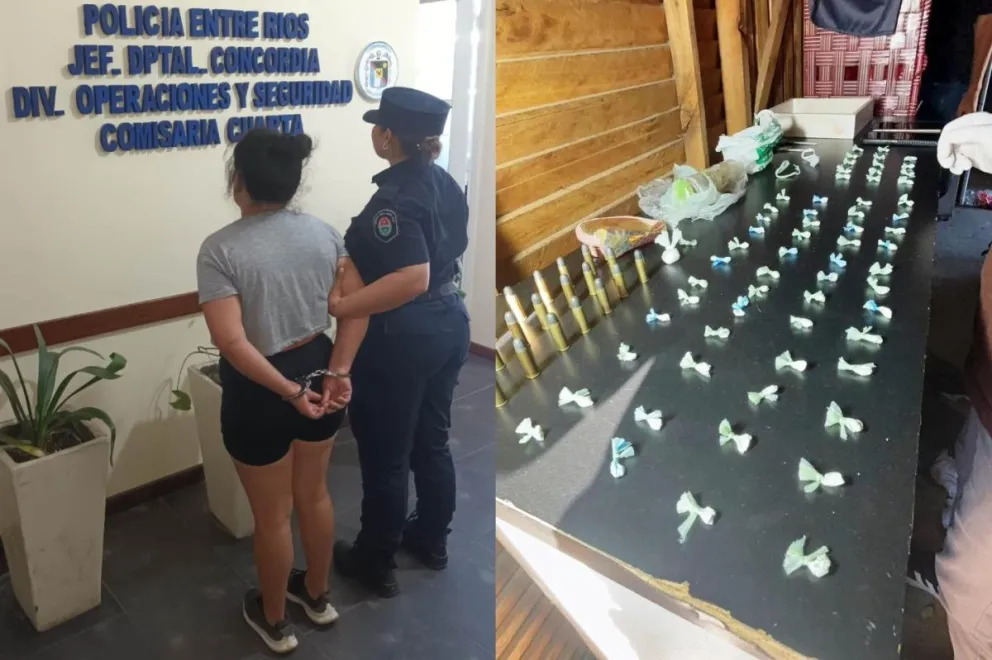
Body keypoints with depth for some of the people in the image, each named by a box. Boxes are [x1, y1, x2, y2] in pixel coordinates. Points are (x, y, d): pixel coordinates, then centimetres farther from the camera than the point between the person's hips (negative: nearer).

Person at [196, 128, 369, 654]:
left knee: (271, 516, 14)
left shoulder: (221, 249, -18)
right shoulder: (323, 232, -3)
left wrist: (288, 390, -19)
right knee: (314, 494, 24)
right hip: (318, 370, 5)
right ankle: (317, 595, 45)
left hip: (259, 391, -5)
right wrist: (337, 370, -9)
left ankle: (274, 621, 37)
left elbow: (232, 343, -25)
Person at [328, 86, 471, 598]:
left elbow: (412, 279, -32)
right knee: (431, 441, 21)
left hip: (401, 340, -9)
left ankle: (375, 563, 25)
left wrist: (340, 306, -27)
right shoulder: (446, 184, 5)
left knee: (384, 454, 8)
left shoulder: (393, 199, -21)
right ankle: (431, 540, 39)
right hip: (449, 324, 9)